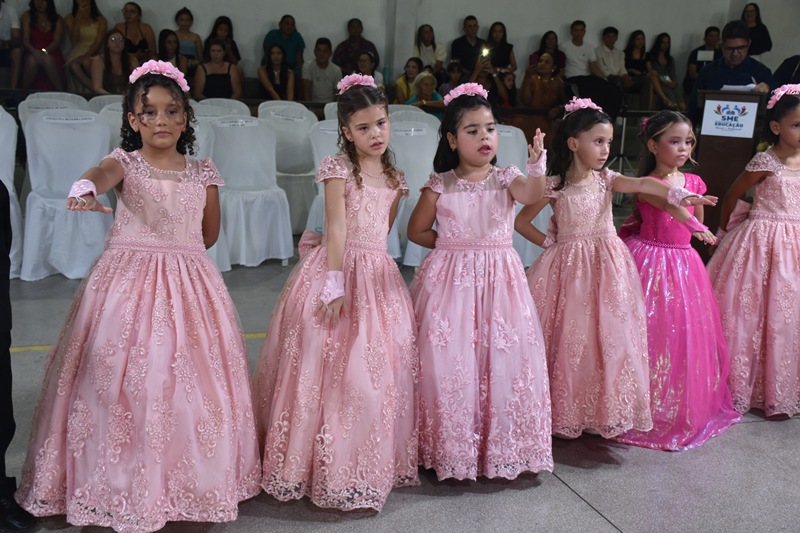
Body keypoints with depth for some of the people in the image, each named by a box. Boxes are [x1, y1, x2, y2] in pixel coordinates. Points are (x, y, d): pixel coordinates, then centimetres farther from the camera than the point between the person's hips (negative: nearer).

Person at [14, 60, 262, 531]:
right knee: (123, 380, -4)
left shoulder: (202, 172, 6)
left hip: (189, 283, 2)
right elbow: (101, 173, -27)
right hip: (129, 281, -1)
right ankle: (126, 486, 14)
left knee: (191, 381, 2)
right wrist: (85, 189, -48)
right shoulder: (125, 163, -1)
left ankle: (192, 481, 19)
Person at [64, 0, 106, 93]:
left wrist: (87, 55, -22)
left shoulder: (101, 20, 8)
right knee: (73, 65, -36)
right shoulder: (70, 18, 12)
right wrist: (79, 17, -5)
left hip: (93, 54, -1)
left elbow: (98, 43, -3)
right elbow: (74, 40, -3)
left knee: (86, 62, -38)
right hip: (76, 54, 1)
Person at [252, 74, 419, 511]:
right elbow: (336, 228, -15)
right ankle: (330, 467, 10)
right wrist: (335, 285, -20)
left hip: (378, 275, 6)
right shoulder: (338, 169, -6)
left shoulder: (394, 178, 11)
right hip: (338, 267, -6)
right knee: (331, 364, -4)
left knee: (385, 365, 8)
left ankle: (374, 463, 23)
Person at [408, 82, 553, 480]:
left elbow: (532, 194, -20)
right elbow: (416, 231, 8)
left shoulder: (506, 179, 2)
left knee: (504, 358, 2)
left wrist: (536, 166, -39)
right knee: (449, 362, -1)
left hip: (498, 279, 1)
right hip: (450, 280, -1)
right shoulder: (440, 185, 1)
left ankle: (501, 447, 19)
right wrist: (453, 243, 1)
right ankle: (450, 447, 16)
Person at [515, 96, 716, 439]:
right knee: (570, 340, 1)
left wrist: (677, 194, -33)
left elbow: (642, 184, -17)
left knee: (609, 337, 1)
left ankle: (606, 411, 15)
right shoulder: (554, 186, -3)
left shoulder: (606, 179, 3)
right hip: (569, 267, -2)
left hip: (607, 267, 3)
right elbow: (520, 222, 2)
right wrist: (550, 243, 1)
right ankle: (566, 414, 16)